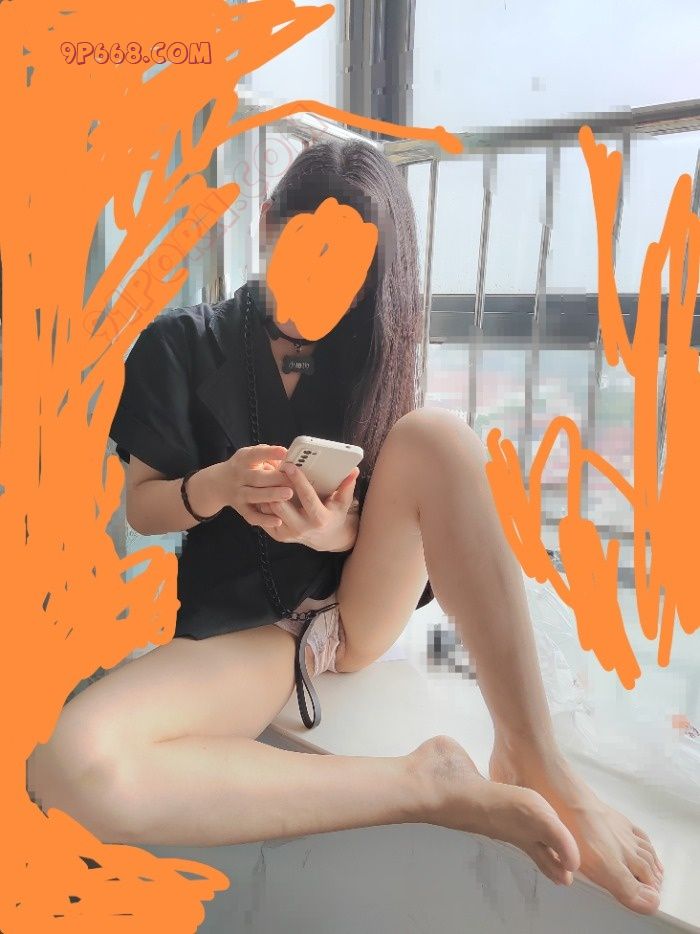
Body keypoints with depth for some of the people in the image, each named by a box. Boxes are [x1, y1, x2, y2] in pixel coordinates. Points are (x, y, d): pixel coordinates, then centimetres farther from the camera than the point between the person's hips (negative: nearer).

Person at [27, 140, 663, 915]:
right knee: (68, 768, -34)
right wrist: (217, 486, -20)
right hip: (239, 627, -2)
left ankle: (531, 763, -27)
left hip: (358, 613, 2)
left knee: (434, 437, -26)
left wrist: (341, 530, -19)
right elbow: (140, 507, 3)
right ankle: (425, 782, -28)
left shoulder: (367, 350, 8)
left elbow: (407, 502, 5)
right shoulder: (182, 346, 3)